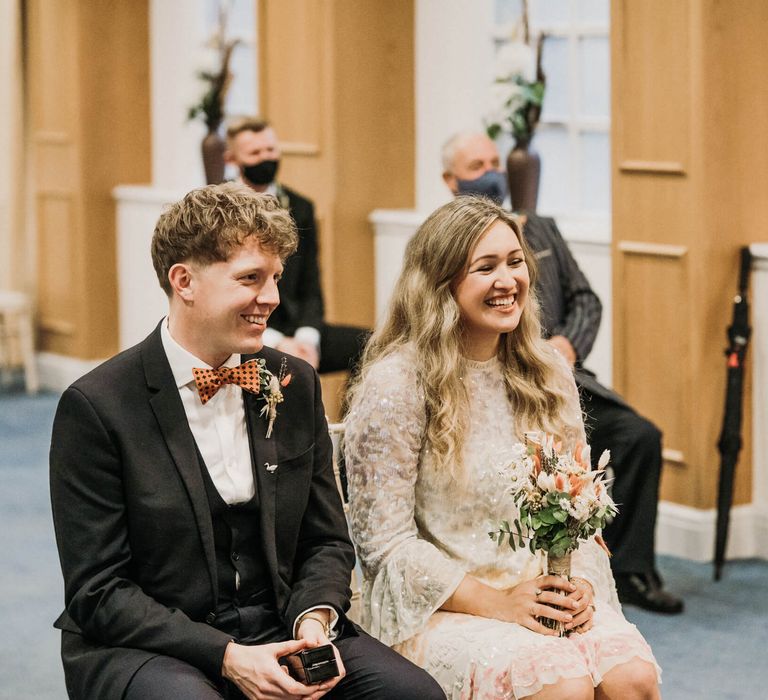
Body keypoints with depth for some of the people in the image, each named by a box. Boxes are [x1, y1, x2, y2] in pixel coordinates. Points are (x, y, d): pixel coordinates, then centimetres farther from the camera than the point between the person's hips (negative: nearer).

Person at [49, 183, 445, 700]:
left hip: (279, 633, 5)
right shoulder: (96, 406, -10)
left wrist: (314, 618, -9)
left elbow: (326, 541, 13)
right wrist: (226, 656, -21)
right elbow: (98, 592, -11)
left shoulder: (295, 385, 7)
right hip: (147, 648, -4)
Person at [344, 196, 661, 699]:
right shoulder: (393, 384, -8)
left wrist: (579, 584, -5)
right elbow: (386, 545, -9)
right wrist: (492, 602, -16)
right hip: (440, 609, -5)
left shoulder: (549, 372, 10)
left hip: (544, 596, 5)